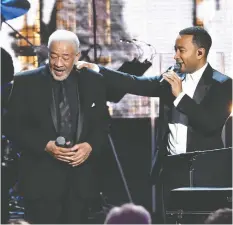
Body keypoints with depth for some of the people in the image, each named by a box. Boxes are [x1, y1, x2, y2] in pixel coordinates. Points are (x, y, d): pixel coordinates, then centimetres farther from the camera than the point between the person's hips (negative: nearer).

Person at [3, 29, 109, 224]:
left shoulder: (93, 81, 7)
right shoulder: (26, 82, -1)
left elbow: (102, 123, 13)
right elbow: (13, 126, -2)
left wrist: (91, 146, -8)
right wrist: (46, 146, -15)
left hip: (81, 178, 3)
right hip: (41, 177, -2)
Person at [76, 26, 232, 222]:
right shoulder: (172, 79, 10)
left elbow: (212, 124, -18)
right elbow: (135, 84, 1)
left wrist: (181, 95, -18)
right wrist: (95, 69, -8)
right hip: (170, 168, 5)